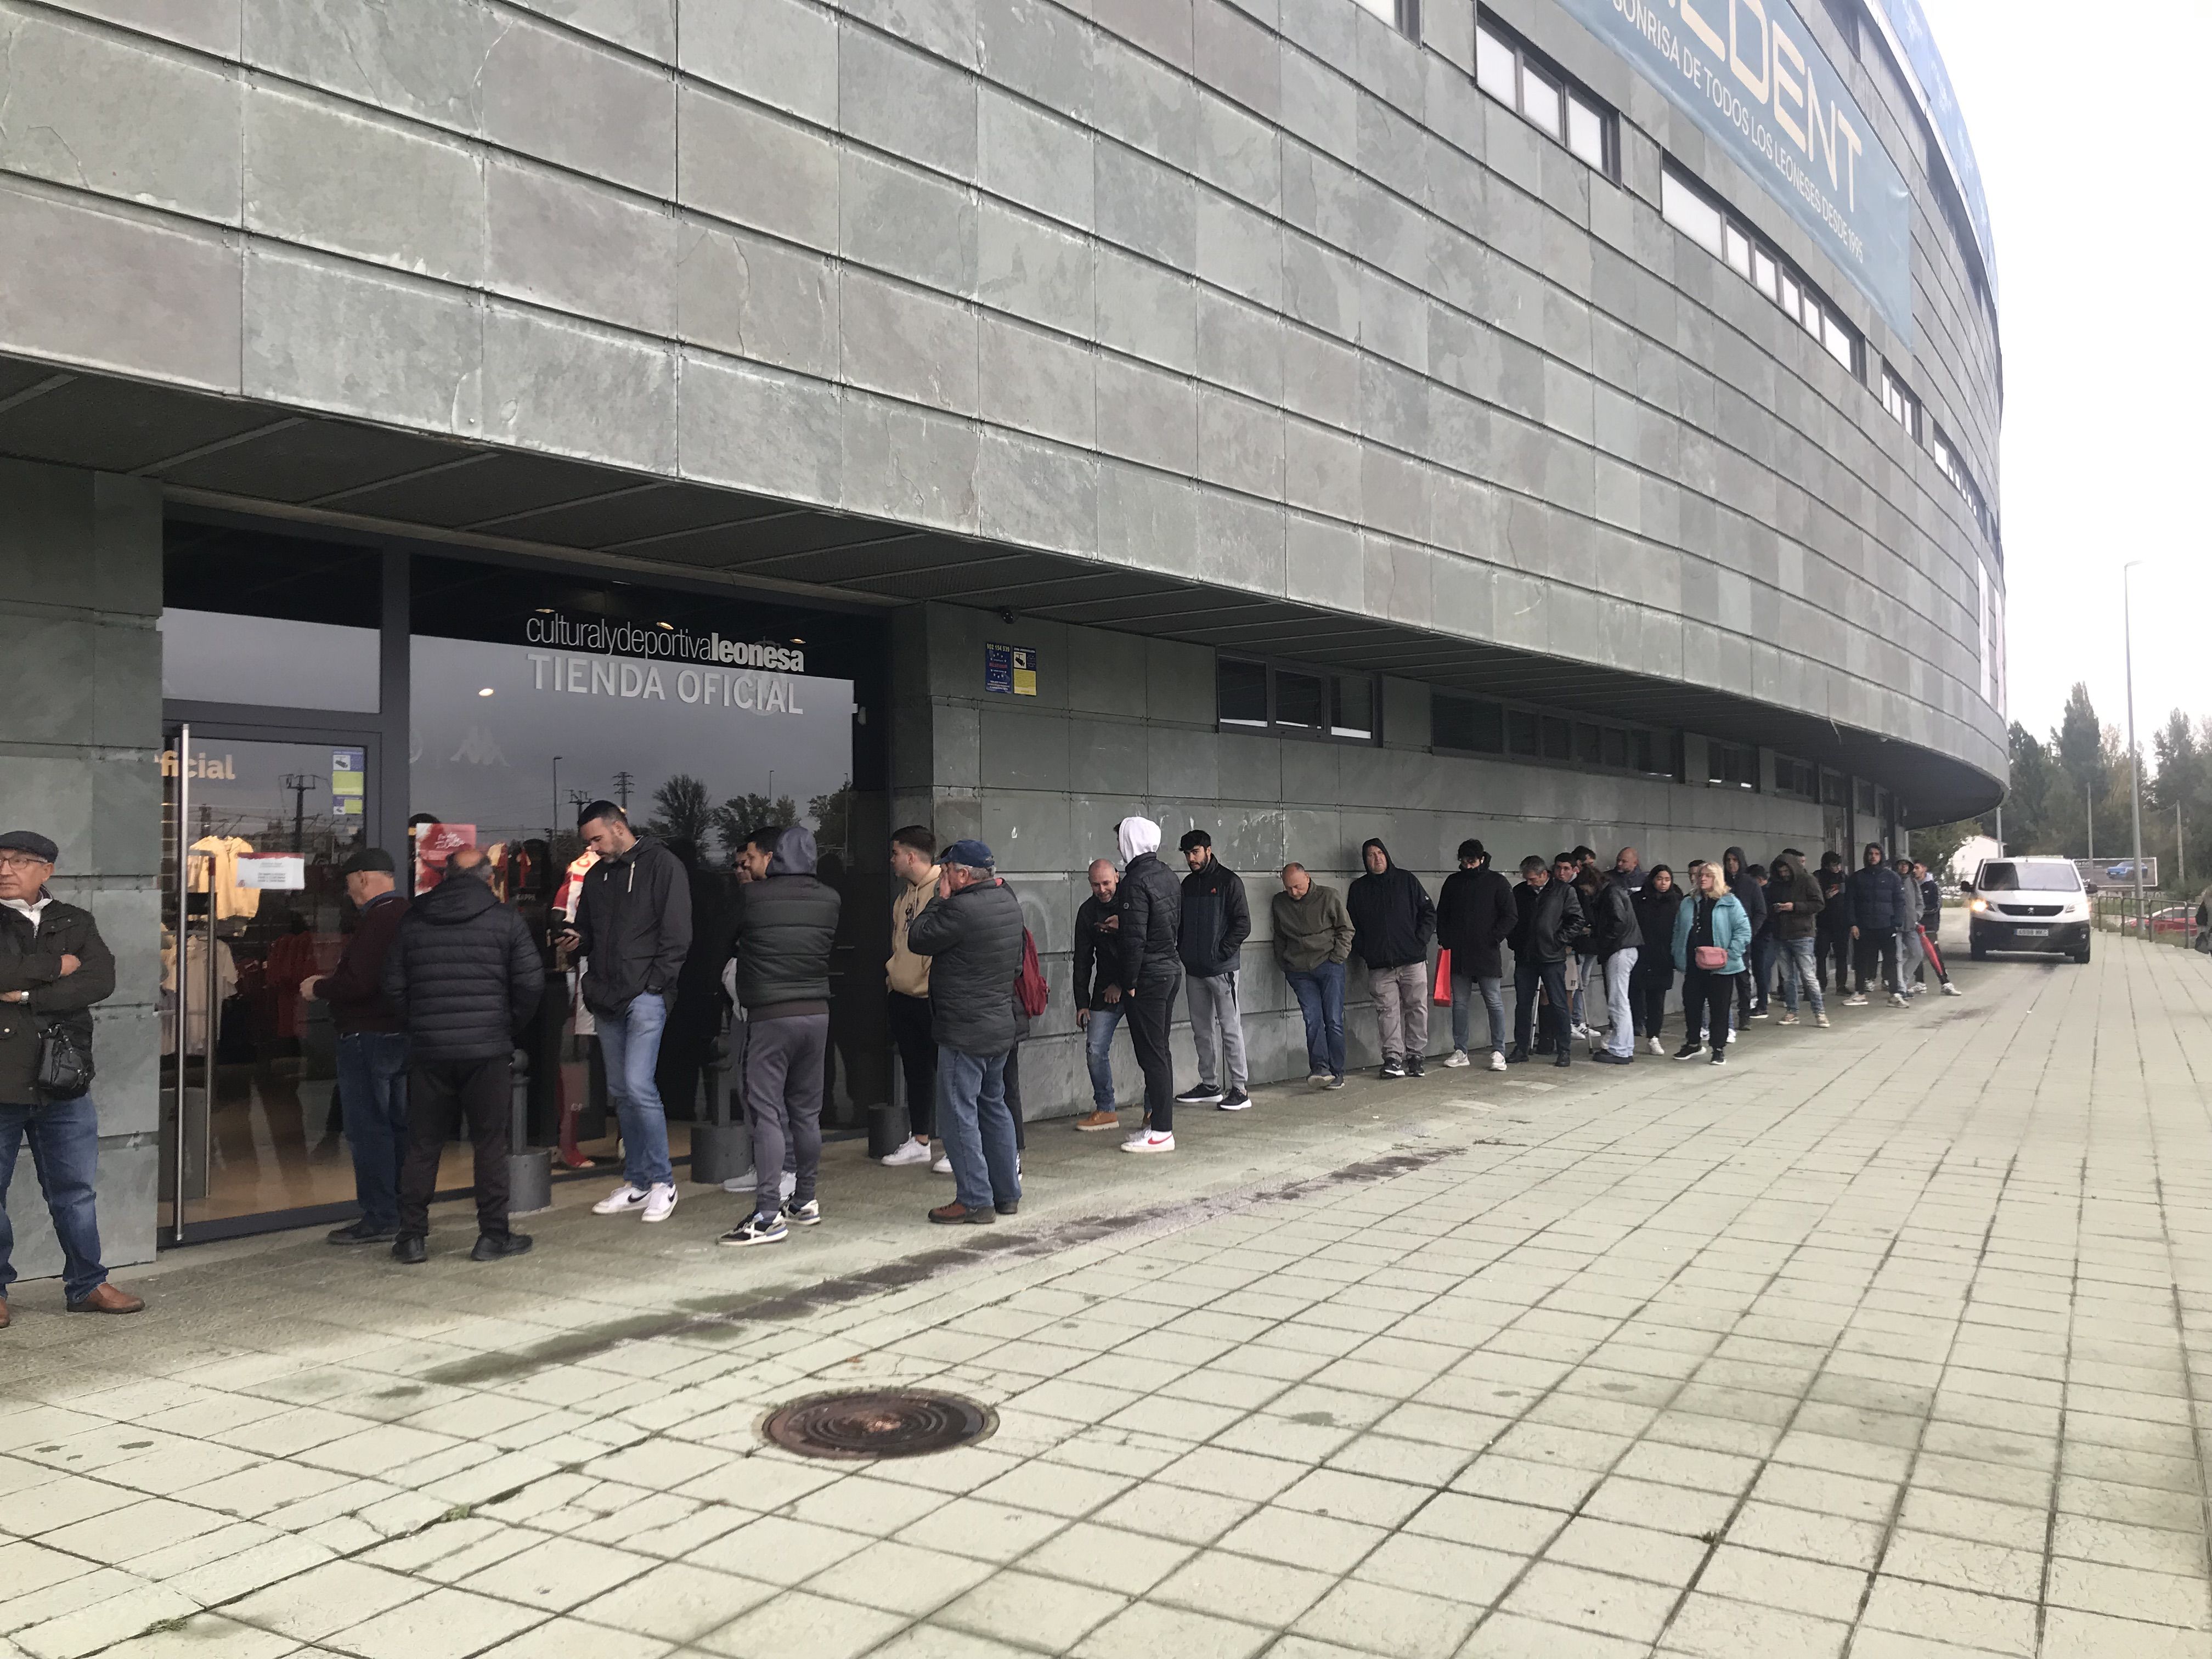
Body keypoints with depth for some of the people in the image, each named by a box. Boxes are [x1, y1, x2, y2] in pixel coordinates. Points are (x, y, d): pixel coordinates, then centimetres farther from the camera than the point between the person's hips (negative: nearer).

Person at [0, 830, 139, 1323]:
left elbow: (102, 980, -7)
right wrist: (54, 966, -12)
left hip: (63, 1079, 2)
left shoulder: (75, 924, 9)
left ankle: (86, 1285, 21)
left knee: (75, 1189, 10)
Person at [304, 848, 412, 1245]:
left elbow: (359, 983, -25)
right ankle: (405, 1211, 21)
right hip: (404, 1033, 10)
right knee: (400, 1126, 14)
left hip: (369, 1037, -10)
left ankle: (379, 1218, -2)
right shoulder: (410, 915, 13)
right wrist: (331, 981, 17)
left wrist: (319, 989, -7)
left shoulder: (377, 919, -17)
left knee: (368, 1128, -4)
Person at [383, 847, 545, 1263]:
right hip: (488, 1049, -2)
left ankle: (411, 1237, 12)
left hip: (428, 1049, 2)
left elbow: (394, 986, 6)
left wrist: (417, 1027, 16)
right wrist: (510, 1025, 10)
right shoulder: (505, 921, -1)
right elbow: (531, 982, -5)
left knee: (423, 1144, 9)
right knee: (490, 1142, 5)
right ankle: (493, 1235, 8)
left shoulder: (413, 920, 7)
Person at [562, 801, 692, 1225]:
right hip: (606, 998, 7)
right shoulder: (596, 875, 15)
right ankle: (637, 1183, 19)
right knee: (621, 1091, 10)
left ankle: (662, 1181, 0)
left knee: (638, 1085, -13)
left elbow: (677, 933, -8)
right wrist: (577, 941, 0)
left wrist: (656, 981, -13)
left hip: (644, 995, -7)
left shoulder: (661, 865, -4)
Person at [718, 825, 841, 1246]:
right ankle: (805, 1202, 24)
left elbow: (724, 946, 5)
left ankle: (768, 1217, -7)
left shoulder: (751, 897, -9)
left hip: (770, 1017, -5)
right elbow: (828, 947, 8)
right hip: (817, 1013, 5)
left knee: (766, 1114, -3)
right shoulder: (829, 899, 2)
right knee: (806, 1111, 15)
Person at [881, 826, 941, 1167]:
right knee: (916, 1071, 16)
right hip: (903, 996, 9)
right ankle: (919, 1142, 25)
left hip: (933, 998, -9)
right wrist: (893, 973, 16)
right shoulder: (906, 893, 14)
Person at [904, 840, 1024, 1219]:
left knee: (959, 1113, -1)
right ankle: (1007, 1192, 24)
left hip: (964, 1031, -9)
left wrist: (940, 898, -2)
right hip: (1001, 1027, 9)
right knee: (994, 1106, 18)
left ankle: (975, 1200, 2)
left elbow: (917, 939, -10)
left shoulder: (962, 910, -21)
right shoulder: (1008, 901, 8)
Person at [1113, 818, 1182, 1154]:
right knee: (1159, 1051, 15)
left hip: (1149, 976, -9)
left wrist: (1129, 983, -14)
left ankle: (1161, 1132, -1)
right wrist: (1122, 923, 19)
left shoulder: (1136, 881, -16)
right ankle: (1158, 1122, 22)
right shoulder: (1167, 876, 12)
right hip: (1172, 971, 9)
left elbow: (1135, 938, -20)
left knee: (1151, 1053, -5)